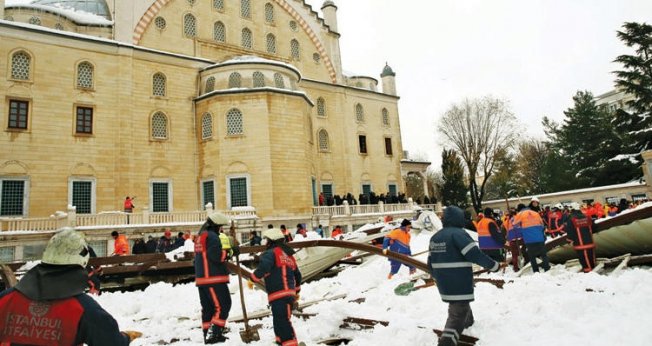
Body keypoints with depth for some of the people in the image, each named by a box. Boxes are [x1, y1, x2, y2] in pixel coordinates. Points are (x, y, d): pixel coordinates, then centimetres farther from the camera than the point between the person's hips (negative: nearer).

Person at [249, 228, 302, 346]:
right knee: (279, 320, 21)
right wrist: (296, 292, 36)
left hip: (278, 295, -9)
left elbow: (263, 268, -23)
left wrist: (252, 280, -8)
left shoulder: (271, 253, -5)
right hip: (289, 293, 9)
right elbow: (297, 276, 26)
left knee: (283, 322, -11)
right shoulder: (289, 256, 20)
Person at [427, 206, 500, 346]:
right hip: (459, 282, -8)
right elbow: (475, 254, -20)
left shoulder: (435, 237, 8)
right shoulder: (459, 233, -15)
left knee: (458, 304, 32)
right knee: (458, 314, -3)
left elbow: (431, 262, 12)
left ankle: (467, 320, 56)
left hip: (443, 282, 8)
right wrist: (493, 265, -5)